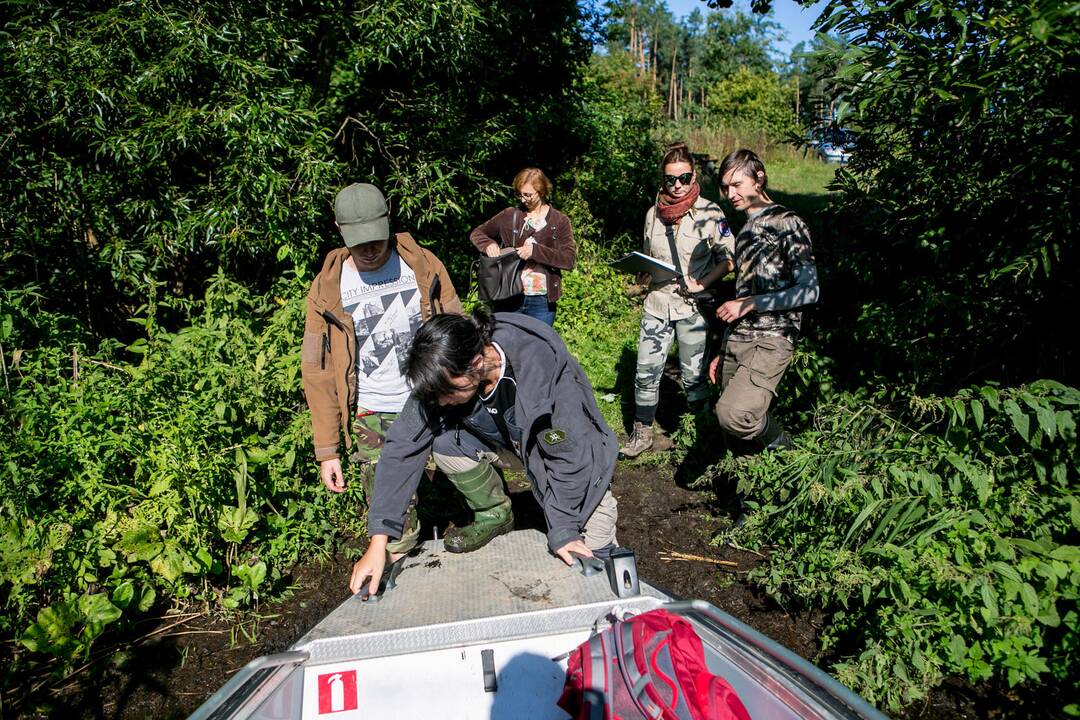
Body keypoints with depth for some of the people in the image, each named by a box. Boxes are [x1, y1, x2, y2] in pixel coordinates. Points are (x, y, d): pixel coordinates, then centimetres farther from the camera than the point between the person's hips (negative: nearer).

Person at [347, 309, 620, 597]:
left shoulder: (544, 368, -40)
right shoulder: (443, 373, -25)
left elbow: (568, 454, -30)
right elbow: (403, 446, -22)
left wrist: (562, 531, -22)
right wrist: (378, 543, -25)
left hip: (572, 447, -4)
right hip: (509, 441, 4)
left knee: (593, 552, -11)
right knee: (444, 441, -22)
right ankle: (495, 516, 3)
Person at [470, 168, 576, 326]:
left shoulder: (559, 221, 1)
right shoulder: (510, 216, 5)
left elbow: (570, 259, -9)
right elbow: (476, 233, 13)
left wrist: (535, 251, -20)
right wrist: (488, 244, -10)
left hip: (542, 301, -1)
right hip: (509, 298, 2)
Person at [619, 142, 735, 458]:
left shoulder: (709, 212, -6)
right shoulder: (654, 213, 7)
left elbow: (728, 257, -2)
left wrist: (703, 283, -15)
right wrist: (643, 273, 0)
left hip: (692, 306, -3)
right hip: (657, 302, 4)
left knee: (694, 376, 4)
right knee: (646, 371, 3)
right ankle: (642, 433, 18)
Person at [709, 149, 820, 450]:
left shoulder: (787, 223, -3)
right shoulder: (745, 231, 21)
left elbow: (809, 290, -10)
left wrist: (749, 304, -12)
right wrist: (723, 352, 22)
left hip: (771, 339, -8)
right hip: (735, 340, 8)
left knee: (733, 413, -27)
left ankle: (781, 447, 1)